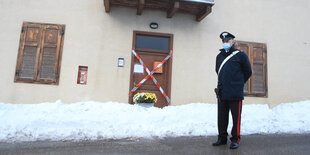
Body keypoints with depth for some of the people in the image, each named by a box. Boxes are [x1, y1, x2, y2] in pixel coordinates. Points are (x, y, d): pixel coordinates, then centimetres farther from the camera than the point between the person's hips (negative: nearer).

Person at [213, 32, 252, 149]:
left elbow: (248, 72, 8)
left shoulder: (240, 55, 2)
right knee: (222, 117, 9)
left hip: (235, 94, -4)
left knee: (236, 117, 2)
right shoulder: (219, 56, 14)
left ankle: (235, 140, 15)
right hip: (222, 93, 4)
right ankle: (222, 138, 22)